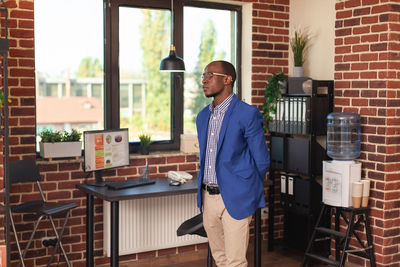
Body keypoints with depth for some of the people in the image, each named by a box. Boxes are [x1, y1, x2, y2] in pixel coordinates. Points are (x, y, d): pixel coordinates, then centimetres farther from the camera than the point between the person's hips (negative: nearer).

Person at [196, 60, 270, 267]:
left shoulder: (247, 114, -11)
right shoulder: (202, 116, 12)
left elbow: (261, 161, -5)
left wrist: (246, 190, 5)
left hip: (235, 199, -7)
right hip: (207, 197, 7)